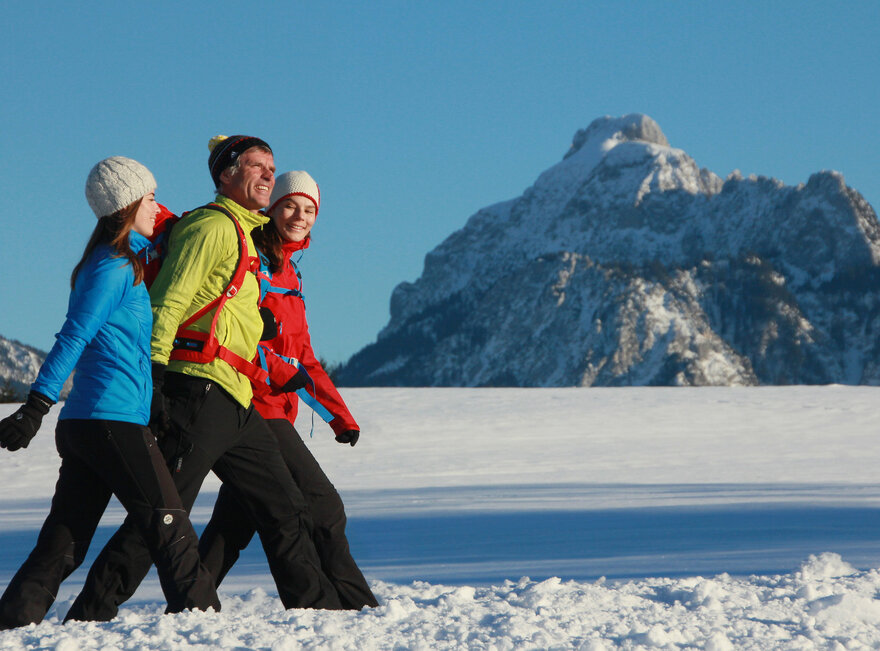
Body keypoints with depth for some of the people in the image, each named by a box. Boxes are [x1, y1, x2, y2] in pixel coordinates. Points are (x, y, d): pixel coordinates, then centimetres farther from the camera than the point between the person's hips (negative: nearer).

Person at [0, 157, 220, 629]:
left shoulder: (115, 263, 19)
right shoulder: (115, 267, -9)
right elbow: (73, 337, -16)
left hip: (81, 425, 9)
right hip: (115, 420, -9)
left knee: (63, 544, 6)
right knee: (170, 529, -4)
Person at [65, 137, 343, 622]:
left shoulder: (242, 235, 24)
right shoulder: (213, 226, -6)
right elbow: (168, 301, -15)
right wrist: (152, 380, -23)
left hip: (233, 400, 10)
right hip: (199, 387, -10)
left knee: (283, 509, 12)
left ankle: (316, 608, 19)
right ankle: (89, 615, -10)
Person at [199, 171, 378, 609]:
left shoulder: (287, 271, 21)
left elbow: (302, 353, 23)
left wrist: (340, 417, 18)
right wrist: (277, 371, -26)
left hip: (274, 406, 9)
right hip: (254, 403, -9)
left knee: (236, 517, 9)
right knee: (322, 507, -9)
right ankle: (356, 606, -5)